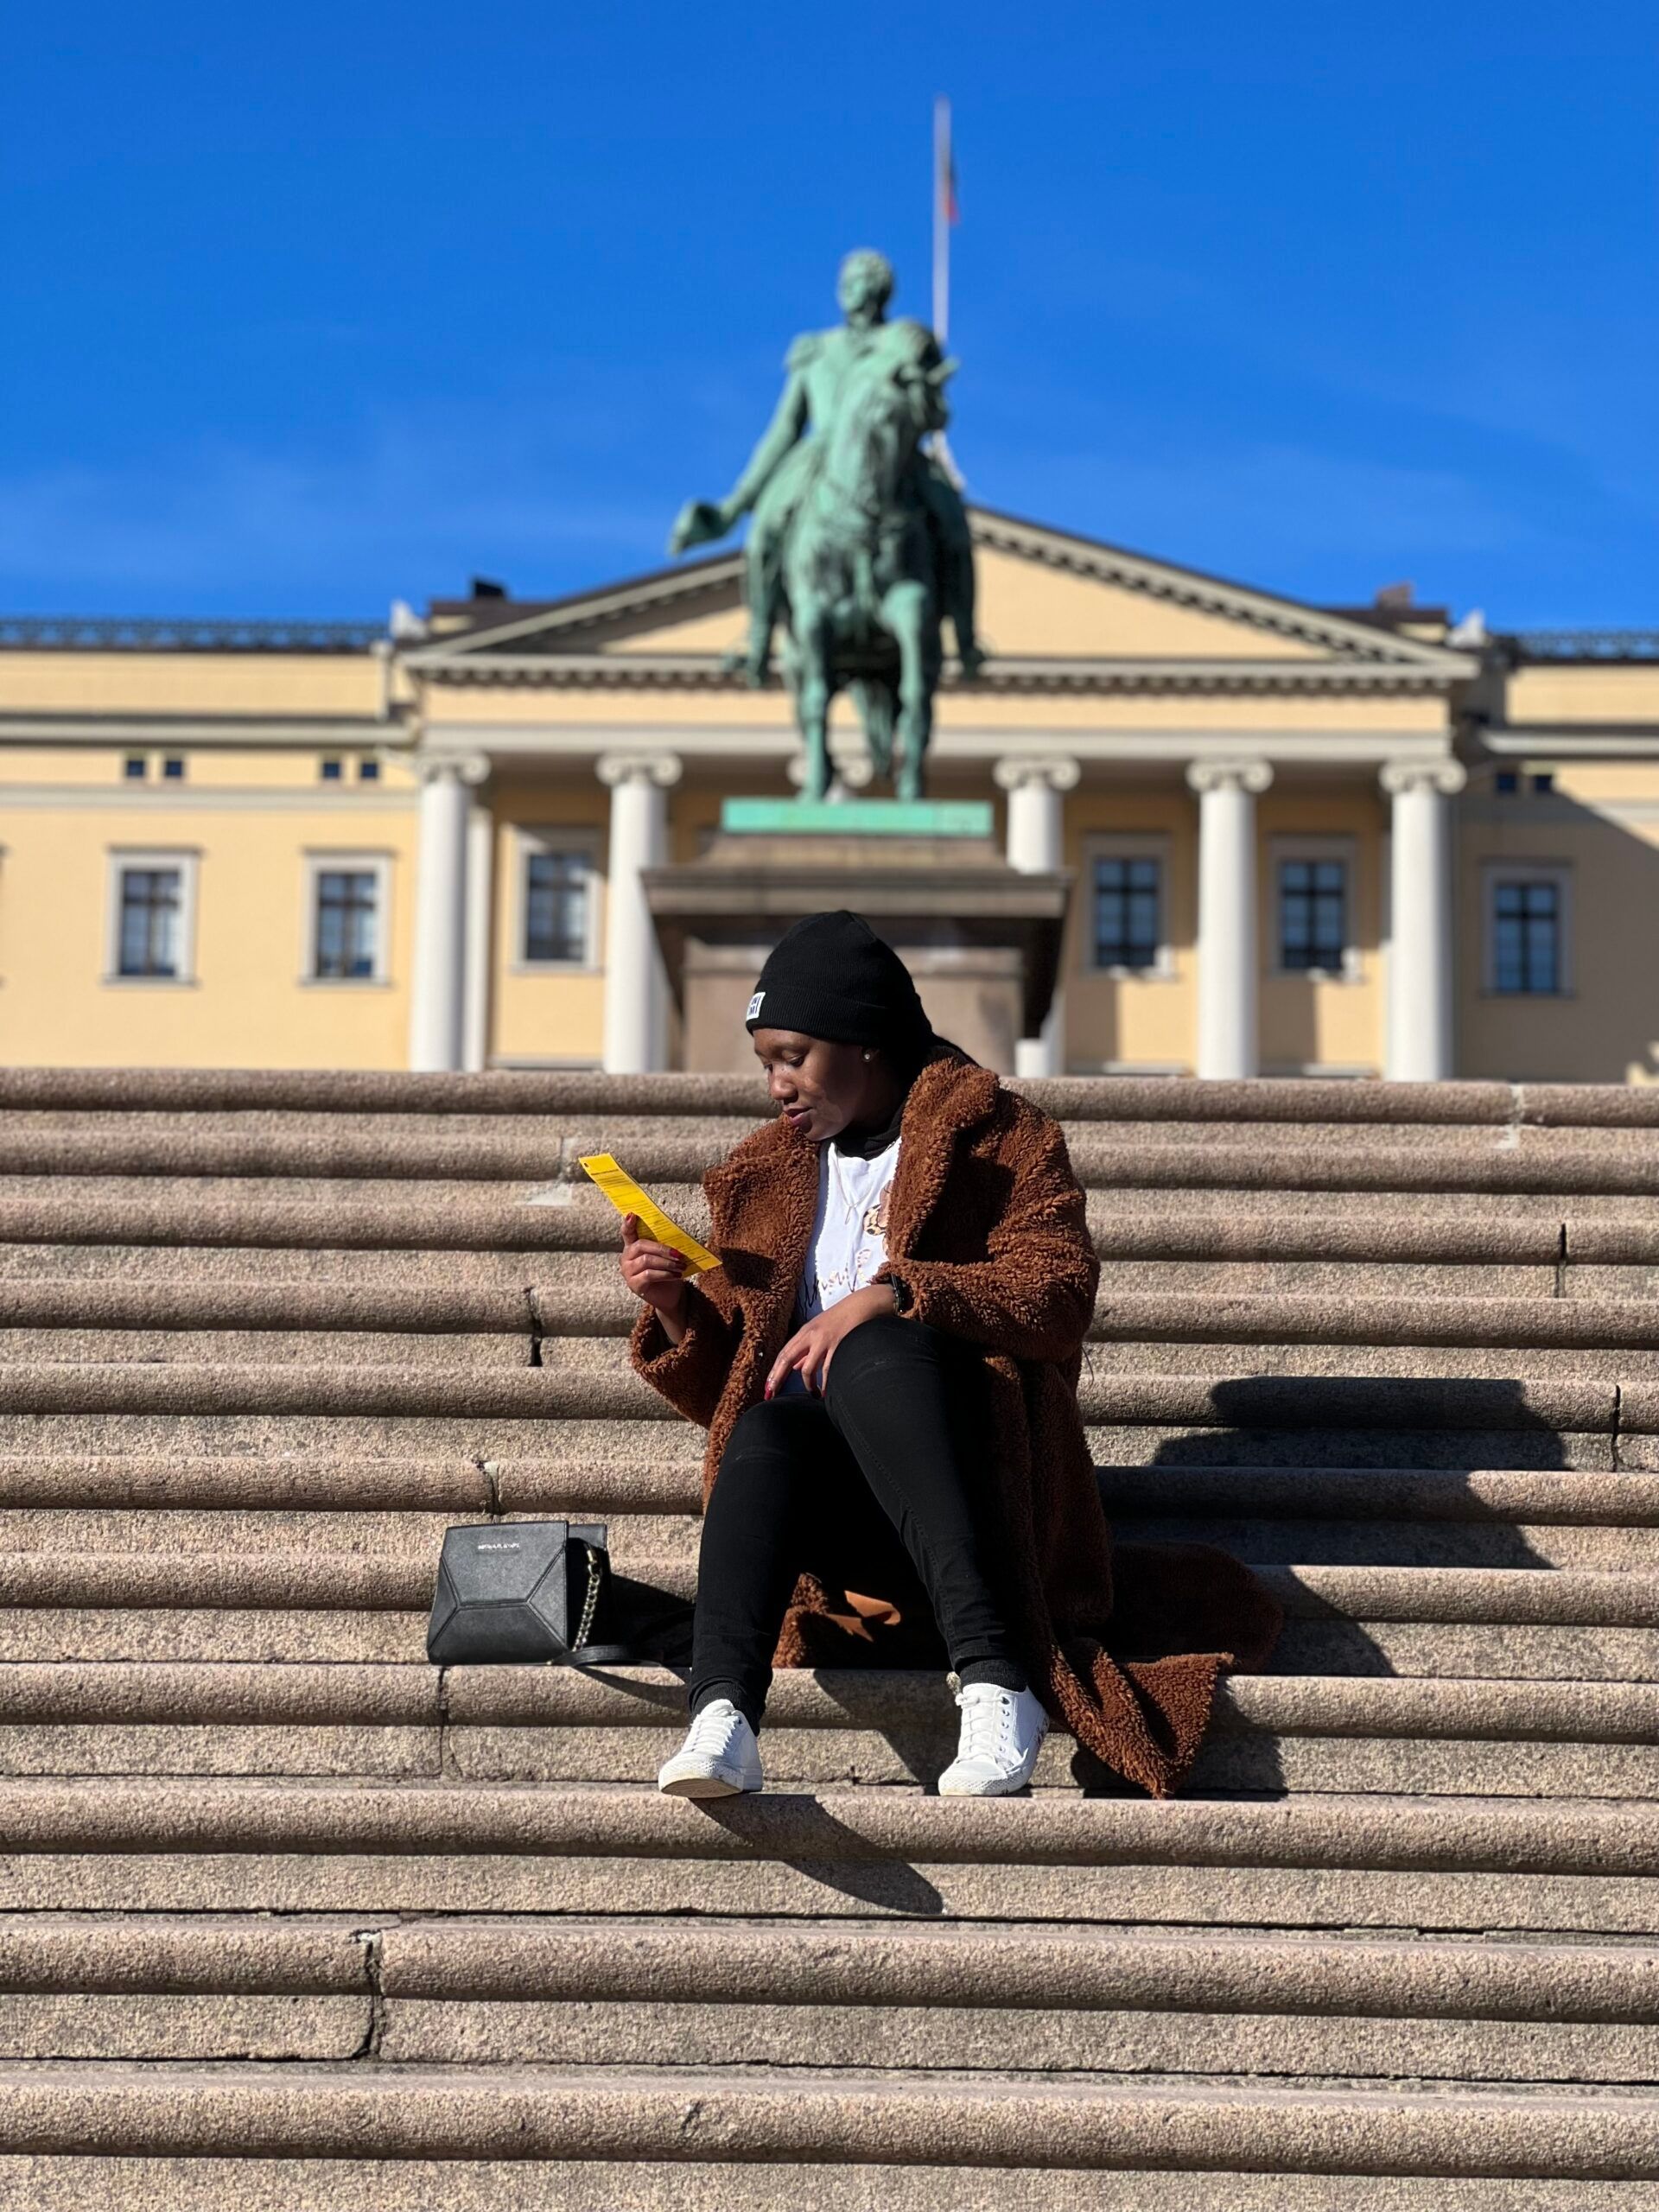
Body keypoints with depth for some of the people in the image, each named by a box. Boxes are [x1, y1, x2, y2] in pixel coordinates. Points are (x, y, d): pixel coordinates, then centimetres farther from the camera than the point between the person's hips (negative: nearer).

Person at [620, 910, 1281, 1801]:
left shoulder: (998, 1134, 13)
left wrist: (893, 1293, -19)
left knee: (873, 1350, -34)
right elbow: (725, 1391, 24)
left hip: (986, 1474, -3)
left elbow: (1060, 1295, -7)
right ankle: (721, 1716, -55)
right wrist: (679, 1313, 3)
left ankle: (995, 1680, -47)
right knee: (768, 1429, -31)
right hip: (842, 1524, 3)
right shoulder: (769, 1179, 26)